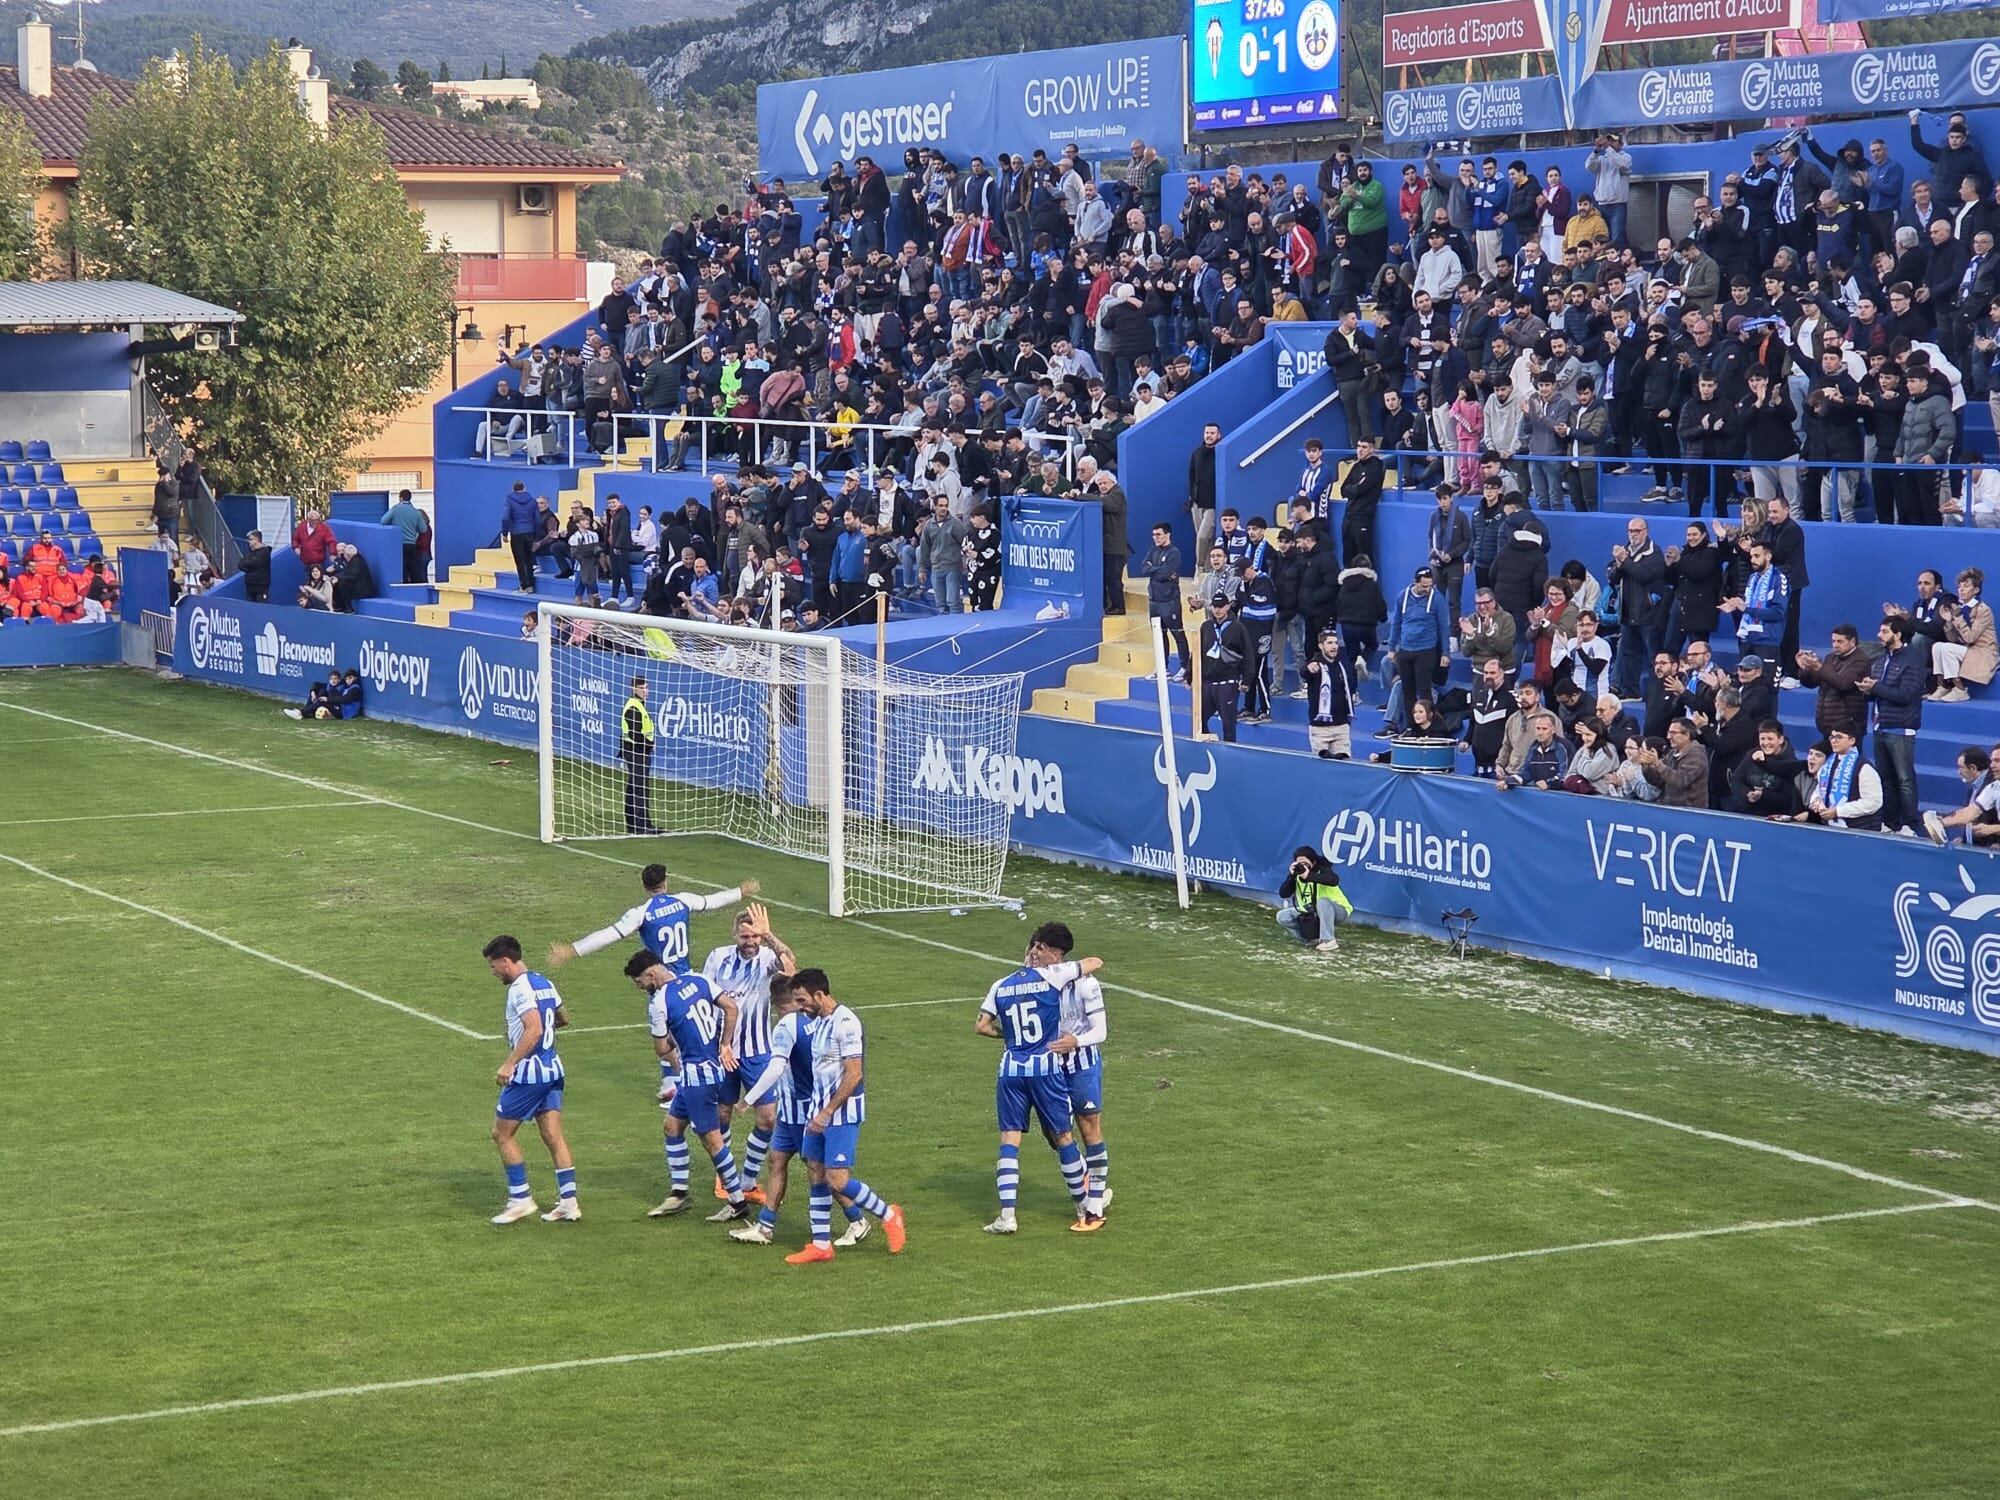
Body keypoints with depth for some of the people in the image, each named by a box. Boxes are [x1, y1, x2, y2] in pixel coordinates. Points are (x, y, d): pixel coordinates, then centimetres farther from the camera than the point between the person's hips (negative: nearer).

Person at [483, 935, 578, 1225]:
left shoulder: (520, 988, -16)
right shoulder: (543, 983, 12)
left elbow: (534, 1030, -27)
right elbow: (562, 1019, 26)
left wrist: (509, 1064, -28)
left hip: (529, 1073, -9)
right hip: (553, 1070, 9)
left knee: (502, 1133, 4)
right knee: (554, 1137, 8)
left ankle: (520, 1199, 4)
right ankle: (569, 1202, 5)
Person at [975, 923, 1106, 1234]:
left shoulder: (1001, 986, 6)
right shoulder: (1053, 976, -5)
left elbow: (981, 1025, 4)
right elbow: (1096, 963, 3)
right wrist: (1080, 971, 25)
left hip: (1011, 1069, 3)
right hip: (1046, 1067, -3)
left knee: (1009, 1140, 4)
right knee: (1063, 1138, 8)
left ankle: (1006, 1216, -4)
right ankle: (1087, 1209, 21)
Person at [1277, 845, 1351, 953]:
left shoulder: (1322, 870, -22)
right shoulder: (1296, 874, -7)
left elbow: (1334, 880, -46)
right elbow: (1283, 894, -16)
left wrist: (1309, 876, -52)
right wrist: (1291, 876, -31)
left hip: (1336, 910, -6)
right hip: (1311, 913, 6)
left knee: (1322, 901, -38)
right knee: (1282, 916, -8)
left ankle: (1329, 941, -34)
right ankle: (1316, 938, -6)